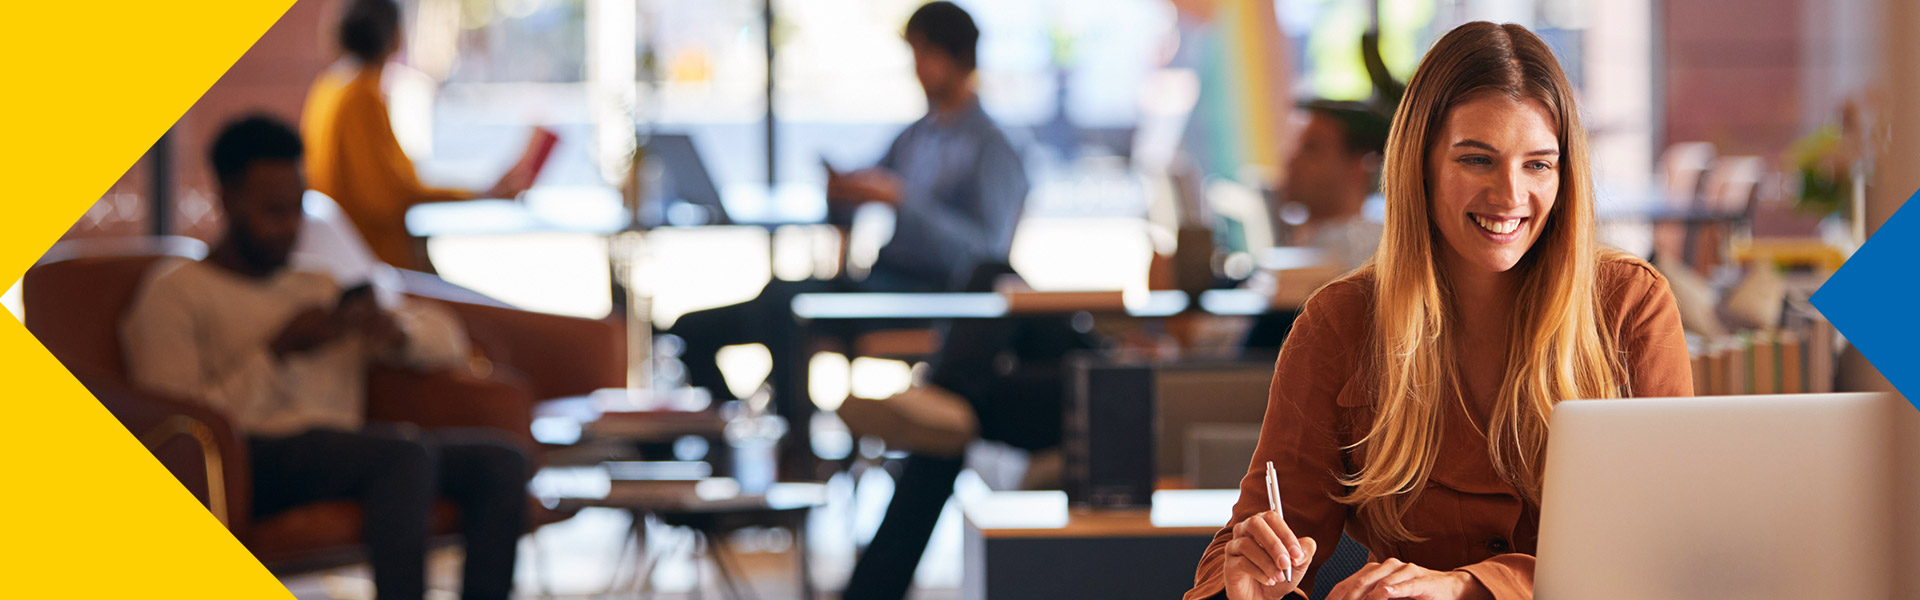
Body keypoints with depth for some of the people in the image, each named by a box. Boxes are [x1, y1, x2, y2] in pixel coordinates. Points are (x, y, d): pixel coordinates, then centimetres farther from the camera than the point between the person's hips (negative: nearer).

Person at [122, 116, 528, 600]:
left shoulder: (320, 282, 27)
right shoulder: (174, 292, 8)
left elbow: (449, 348, 25)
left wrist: (395, 333, 1)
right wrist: (278, 351, -9)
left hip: (344, 447, 6)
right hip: (255, 461, -6)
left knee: (500, 458, -21)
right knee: (407, 452, -35)